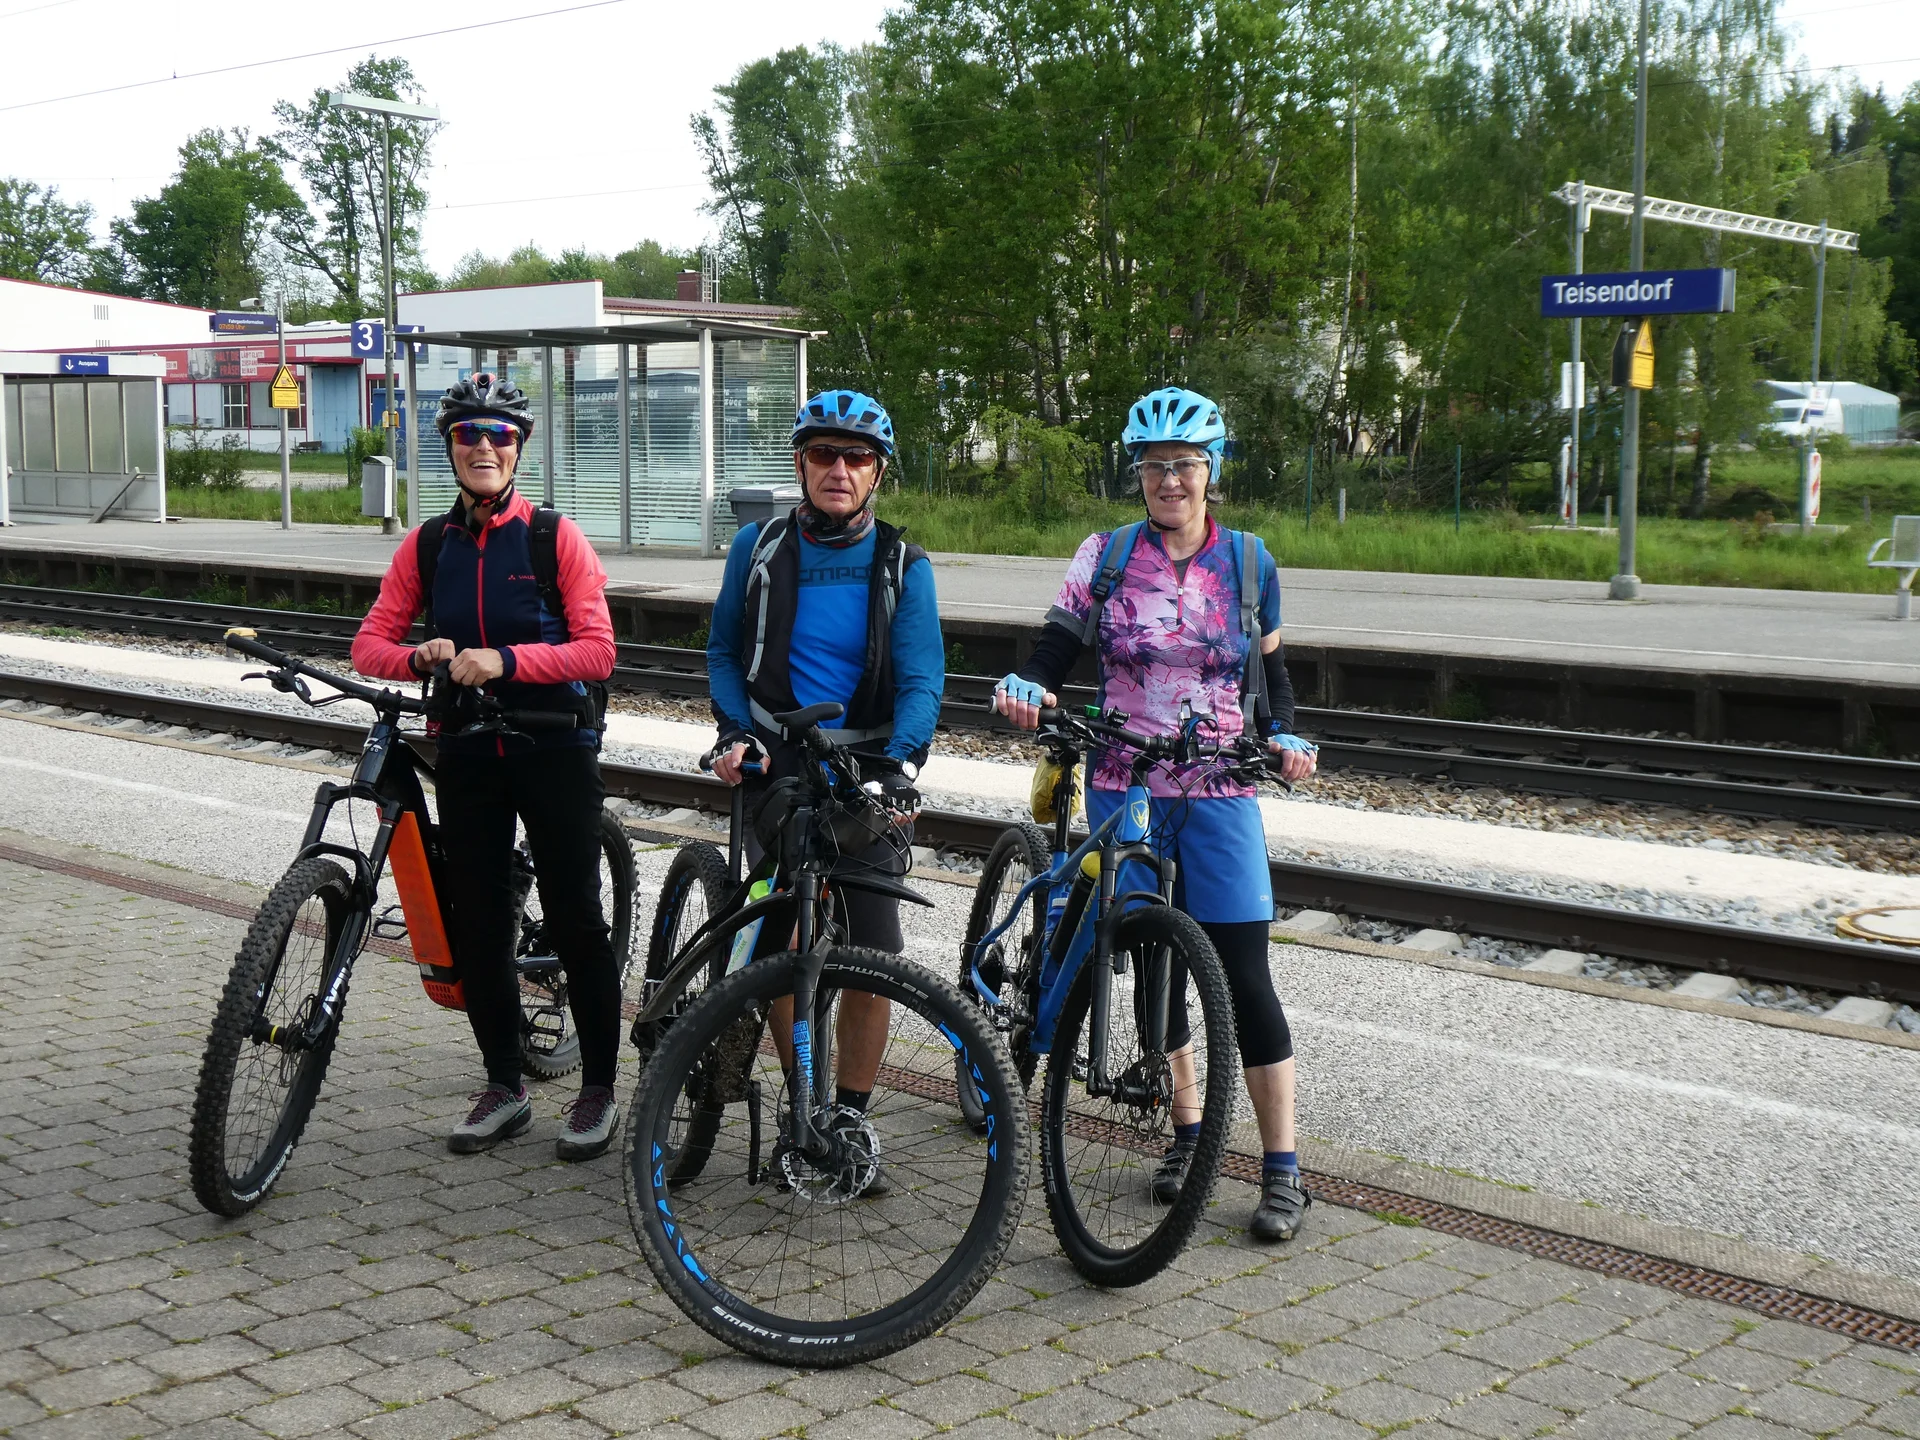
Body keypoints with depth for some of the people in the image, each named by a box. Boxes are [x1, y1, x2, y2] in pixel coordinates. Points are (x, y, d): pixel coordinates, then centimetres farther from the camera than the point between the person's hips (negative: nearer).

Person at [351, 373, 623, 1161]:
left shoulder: (556, 537, -4)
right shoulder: (426, 544, 6)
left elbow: (596, 650, -12)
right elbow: (369, 644, 5)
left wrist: (503, 660, -23)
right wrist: (423, 658, -16)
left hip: (553, 746, -4)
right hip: (468, 751, 4)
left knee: (575, 920, -1)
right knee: (478, 924, 7)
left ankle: (598, 1089, 12)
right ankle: (503, 1086, 21)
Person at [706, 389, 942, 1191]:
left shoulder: (904, 566, 0)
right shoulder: (759, 548, 4)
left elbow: (921, 678, -6)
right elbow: (724, 653, 12)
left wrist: (902, 763, -22)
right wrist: (733, 732, -5)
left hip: (867, 772, -1)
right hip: (775, 767, 1)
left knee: (873, 957, -5)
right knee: (780, 951, -1)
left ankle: (851, 1117, 10)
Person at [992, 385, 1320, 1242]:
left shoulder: (1249, 562, 4)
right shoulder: (1105, 556, 1)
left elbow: (1270, 671, 12)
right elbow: (1056, 650, -1)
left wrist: (1286, 738, -6)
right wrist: (1025, 690, -22)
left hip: (1220, 793, -1)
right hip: (1126, 790, 1)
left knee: (1245, 976, -6)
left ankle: (1282, 1170, 2)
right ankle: (1186, 1133, 25)